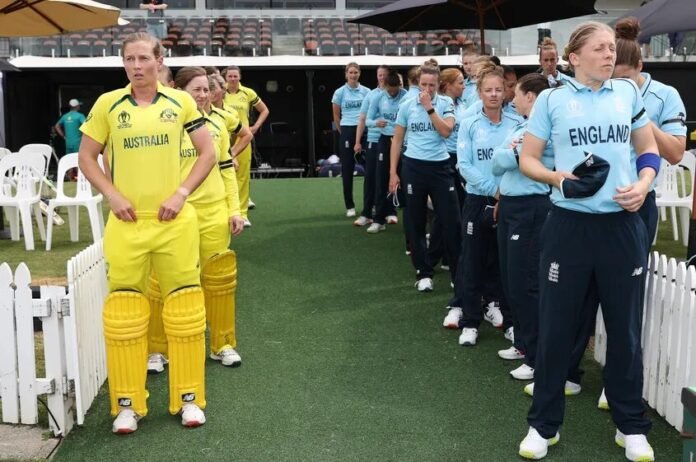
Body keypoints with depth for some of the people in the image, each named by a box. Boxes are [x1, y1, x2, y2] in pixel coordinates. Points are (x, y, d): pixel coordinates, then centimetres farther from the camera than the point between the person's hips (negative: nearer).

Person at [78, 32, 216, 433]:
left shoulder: (180, 101, 2)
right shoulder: (108, 104, 1)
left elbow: (208, 153, 5)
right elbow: (87, 157, 7)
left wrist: (182, 193, -6)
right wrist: (113, 196, -7)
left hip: (174, 220, 0)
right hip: (127, 222, 0)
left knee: (185, 308, 5)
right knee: (125, 312, 3)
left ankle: (189, 398, 19)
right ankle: (127, 404, 16)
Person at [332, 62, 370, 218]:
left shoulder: (366, 91, 4)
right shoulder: (340, 92, 0)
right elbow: (336, 115, 8)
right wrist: (342, 131, 10)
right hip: (347, 131, -1)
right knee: (347, 169, 1)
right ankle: (350, 206, 8)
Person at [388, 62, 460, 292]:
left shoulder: (446, 103, -1)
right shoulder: (406, 106, 2)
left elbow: (446, 131, -15)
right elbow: (397, 140, 6)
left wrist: (429, 107, -17)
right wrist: (393, 172, 2)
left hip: (440, 166, -1)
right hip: (413, 167, 1)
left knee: (451, 220, -2)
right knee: (416, 223, 6)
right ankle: (423, 273, 17)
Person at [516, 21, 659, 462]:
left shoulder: (628, 92, 7)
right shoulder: (552, 99, 0)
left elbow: (650, 150, 14)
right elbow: (527, 159, 3)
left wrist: (643, 184, -6)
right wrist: (558, 178, -17)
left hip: (622, 224, 2)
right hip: (569, 225, -2)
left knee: (625, 327, 11)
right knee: (556, 327, 5)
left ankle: (631, 426, 27)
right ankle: (544, 424, 21)